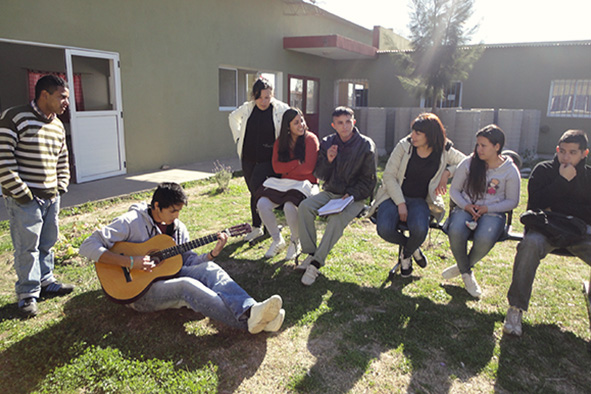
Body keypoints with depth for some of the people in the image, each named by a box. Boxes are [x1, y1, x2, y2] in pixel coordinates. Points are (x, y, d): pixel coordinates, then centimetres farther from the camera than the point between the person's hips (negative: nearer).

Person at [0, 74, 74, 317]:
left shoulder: (58, 126, 13)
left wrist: (61, 187, 13)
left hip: (51, 197, 7)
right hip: (24, 198, -7)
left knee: (47, 244, 15)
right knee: (27, 247, 0)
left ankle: (45, 282, 30)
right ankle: (27, 294, 12)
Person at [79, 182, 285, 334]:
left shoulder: (177, 228, 11)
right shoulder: (131, 222, -8)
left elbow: (189, 260, 8)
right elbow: (88, 246, -15)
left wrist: (212, 253, -11)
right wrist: (130, 262, -24)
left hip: (168, 277, 6)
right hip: (139, 291, -6)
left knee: (209, 269, -22)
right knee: (187, 286, -34)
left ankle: (250, 310, -44)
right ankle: (248, 321, -49)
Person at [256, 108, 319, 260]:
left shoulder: (310, 139, -7)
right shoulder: (280, 142, 7)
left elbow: (308, 167, -15)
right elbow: (276, 167, -3)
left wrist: (287, 168, -5)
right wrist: (297, 163, -13)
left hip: (305, 183, -5)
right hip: (285, 183, 5)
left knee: (289, 206, -34)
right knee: (262, 204, -19)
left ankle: (295, 242, -3)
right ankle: (277, 240, 3)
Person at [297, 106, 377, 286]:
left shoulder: (366, 145, -5)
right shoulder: (327, 143, 5)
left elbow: (368, 180, -4)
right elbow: (320, 175, 7)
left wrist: (351, 195, -19)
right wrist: (328, 160, -13)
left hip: (354, 197, -4)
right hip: (330, 192, 4)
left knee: (338, 218, -33)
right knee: (304, 206, -22)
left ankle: (316, 263, -28)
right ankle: (310, 254, -16)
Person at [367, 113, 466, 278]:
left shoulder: (444, 151, -1)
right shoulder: (404, 146, -6)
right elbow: (389, 176, -6)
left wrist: (447, 172, -7)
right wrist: (400, 204, -13)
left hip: (420, 200, 0)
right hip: (394, 196, 0)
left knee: (419, 229, -33)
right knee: (384, 229, -27)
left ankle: (406, 254, 5)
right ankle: (412, 247, 9)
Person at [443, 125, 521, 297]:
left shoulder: (510, 171, 0)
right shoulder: (468, 163, 4)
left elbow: (512, 201, 4)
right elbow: (454, 189, 9)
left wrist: (487, 208, -11)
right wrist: (466, 206, -10)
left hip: (493, 213, -1)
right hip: (465, 209, 1)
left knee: (484, 239, -35)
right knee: (455, 232, -33)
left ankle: (463, 266, -1)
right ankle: (467, 274, -4)